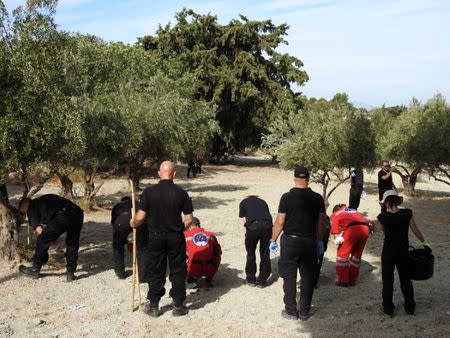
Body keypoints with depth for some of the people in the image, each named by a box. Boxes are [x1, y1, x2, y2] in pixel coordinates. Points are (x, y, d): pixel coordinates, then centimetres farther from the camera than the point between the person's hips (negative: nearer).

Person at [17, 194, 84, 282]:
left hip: (62, 217, -7)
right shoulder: (43, 200, 39)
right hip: (78, 214, 7)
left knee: (42, 241, 13)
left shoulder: (32, 207, 17)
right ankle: (71, 273, 26)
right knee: (72, 245, 23)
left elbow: (39, 230, 9)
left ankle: (35, 270, 27)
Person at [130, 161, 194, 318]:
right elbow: (189, 219, -5)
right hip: (176, 238, 0)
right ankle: (178, 306, 19)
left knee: (155, 271, 12)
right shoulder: (181, 193, -7)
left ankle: (153, 306, 21)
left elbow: (140, 217, -10)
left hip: (156, 237, 0)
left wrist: (133, 223, 11)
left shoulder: (149, 192, -9)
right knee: (178, 271, 11)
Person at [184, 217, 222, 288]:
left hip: (193, 270, -1)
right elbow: (219, 252, 24)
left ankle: (192, 278, 18)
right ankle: (209, 279, 23)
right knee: (217, 257, 30)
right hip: (210, 270, 2)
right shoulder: (211, 235, 14)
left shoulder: (185, 235, 9)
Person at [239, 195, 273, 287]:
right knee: (265, 254, 15)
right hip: (267, 225, 2)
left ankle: (251, 279, 26)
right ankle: (262, 280, 22)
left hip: (253, 225, -2)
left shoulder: (243, 202, 24)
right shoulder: (262, 201, 30)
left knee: (250, 254, 17)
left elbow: (243, 217, 16)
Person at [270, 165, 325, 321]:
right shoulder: (317, 198, -2)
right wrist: (320, 241, 16)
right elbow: (321, 223, 3)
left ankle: (291, 311, 14)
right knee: (308, 277, 11)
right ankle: (304, 312, 19)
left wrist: (273, 240, 3)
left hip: (290, 241, -2)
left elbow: (280, 222, -9)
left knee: (289, 277, 8)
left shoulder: (287, 197, -10)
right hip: (310, 242, 2)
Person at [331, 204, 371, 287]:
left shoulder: (335, 214, 23)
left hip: (353, 228, -5)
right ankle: (352, 280, 25)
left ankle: (343, 281, 13)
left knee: (342, 254, 10)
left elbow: (335, 233, 12)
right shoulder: (353, 210, 37)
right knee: (357, 254, 19)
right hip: (366, 228, 5)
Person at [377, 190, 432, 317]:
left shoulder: (383, 217, -16)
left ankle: (388, 309, 20)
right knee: (405, 279, 19)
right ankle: (410, 307, 31)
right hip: (403, 251, 3)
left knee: (387, 280, 12)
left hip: (388, 252, -2)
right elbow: (416, 231, -3)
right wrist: (424, 242, 11)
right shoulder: (407, 213, -12)